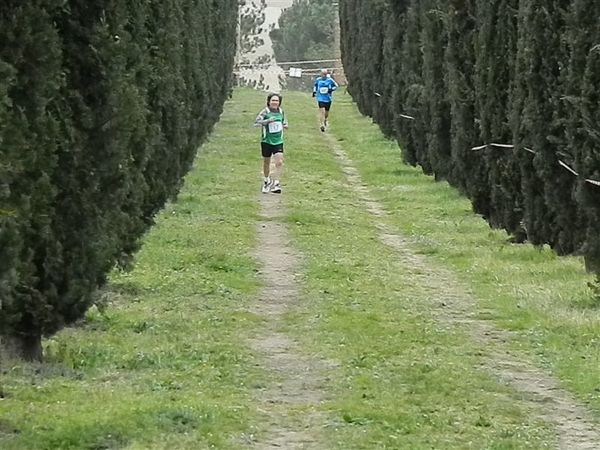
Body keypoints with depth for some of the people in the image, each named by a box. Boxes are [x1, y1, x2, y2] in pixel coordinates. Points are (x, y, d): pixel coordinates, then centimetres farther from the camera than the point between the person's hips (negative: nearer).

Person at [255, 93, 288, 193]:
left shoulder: (281, 112, 5)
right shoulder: (265, 112, -9)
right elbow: (256, 122, -19)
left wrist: (285, 125, 1)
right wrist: (267, 121, -31)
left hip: (278, 141, 2)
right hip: (266, 141, -2)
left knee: (279, 162, -14)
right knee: (266, 162, 13)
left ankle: (276, 184, -14)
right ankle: (266, 181, 37)